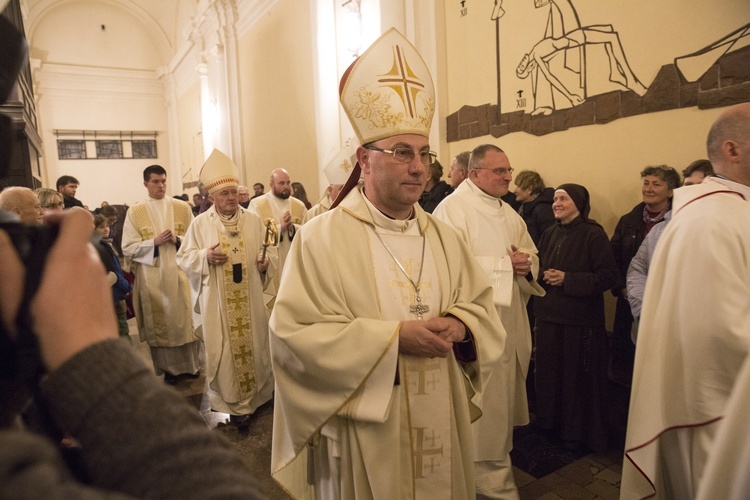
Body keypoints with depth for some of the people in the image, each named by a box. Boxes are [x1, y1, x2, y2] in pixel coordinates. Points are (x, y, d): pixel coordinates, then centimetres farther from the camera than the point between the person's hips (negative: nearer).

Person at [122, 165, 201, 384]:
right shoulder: (134, 212, 1)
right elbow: (128, 248, -3)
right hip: (152, 277, -1)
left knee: (185, 319, 6)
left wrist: (178, 240, -15)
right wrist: (155, 242, -16)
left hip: (181, 273, 1)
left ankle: (190, 365, 21)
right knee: (160, 322, 6)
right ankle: (169, 368, 20)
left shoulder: (183, 207, 3)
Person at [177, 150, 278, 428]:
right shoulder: (200, 224, 0)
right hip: (218, 302, -1)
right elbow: (183, 257, 2)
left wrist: (266, 261, -16)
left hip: (251, 299, 2)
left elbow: (270, 251, 7)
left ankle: (257, 392, 30)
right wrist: (205, 256, -18)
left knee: (254, 344, 11)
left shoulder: (253, 221, 3)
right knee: (224, 350, 5)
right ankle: (233, 401, 18)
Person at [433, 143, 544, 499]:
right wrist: (504, 263, -17)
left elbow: (531, 256, 17)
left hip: (511, 321, 9)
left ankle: (490, 469, 38)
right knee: (487, 408, 0)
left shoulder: (508, 213, 15)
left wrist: (526, 264, -7)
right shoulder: (453, 208, -13)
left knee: (503, 400, 18)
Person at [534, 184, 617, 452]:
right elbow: (538, 268, 18)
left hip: (580, 321, -5)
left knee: (578, 377, 5)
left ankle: (578, 432, 23)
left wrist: (567, 279, -18)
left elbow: (608, 277, -14)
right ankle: (550, 422, 31)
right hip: (548, 316, 6)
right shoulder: (549, 234, 9)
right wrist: (541, 275, -6)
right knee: (549, 373, 12)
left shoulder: (593, 235, -9)